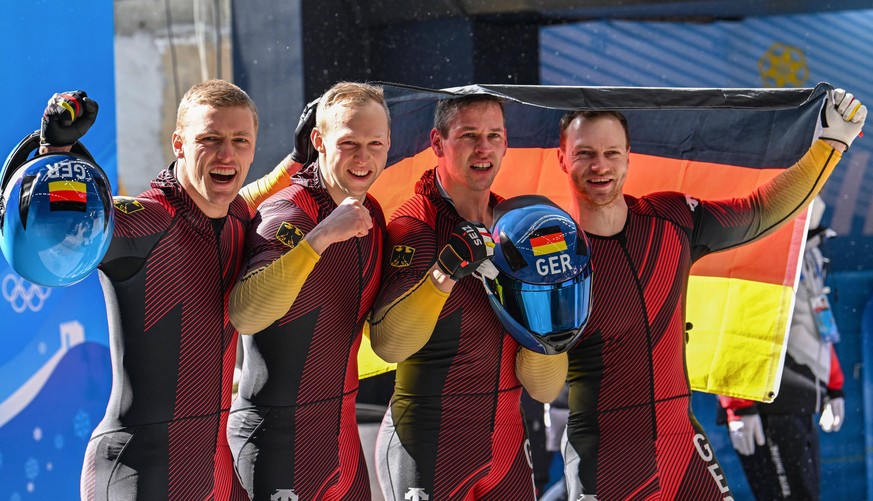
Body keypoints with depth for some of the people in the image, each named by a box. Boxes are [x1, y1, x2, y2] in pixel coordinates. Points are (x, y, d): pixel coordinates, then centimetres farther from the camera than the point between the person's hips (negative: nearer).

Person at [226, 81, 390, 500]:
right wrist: (322, 236, -40)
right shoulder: (287, 214, -18)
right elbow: (243, 315, -37)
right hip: (277, 438, -8)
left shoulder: (371, 214, 7)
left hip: (341, 432, 8)